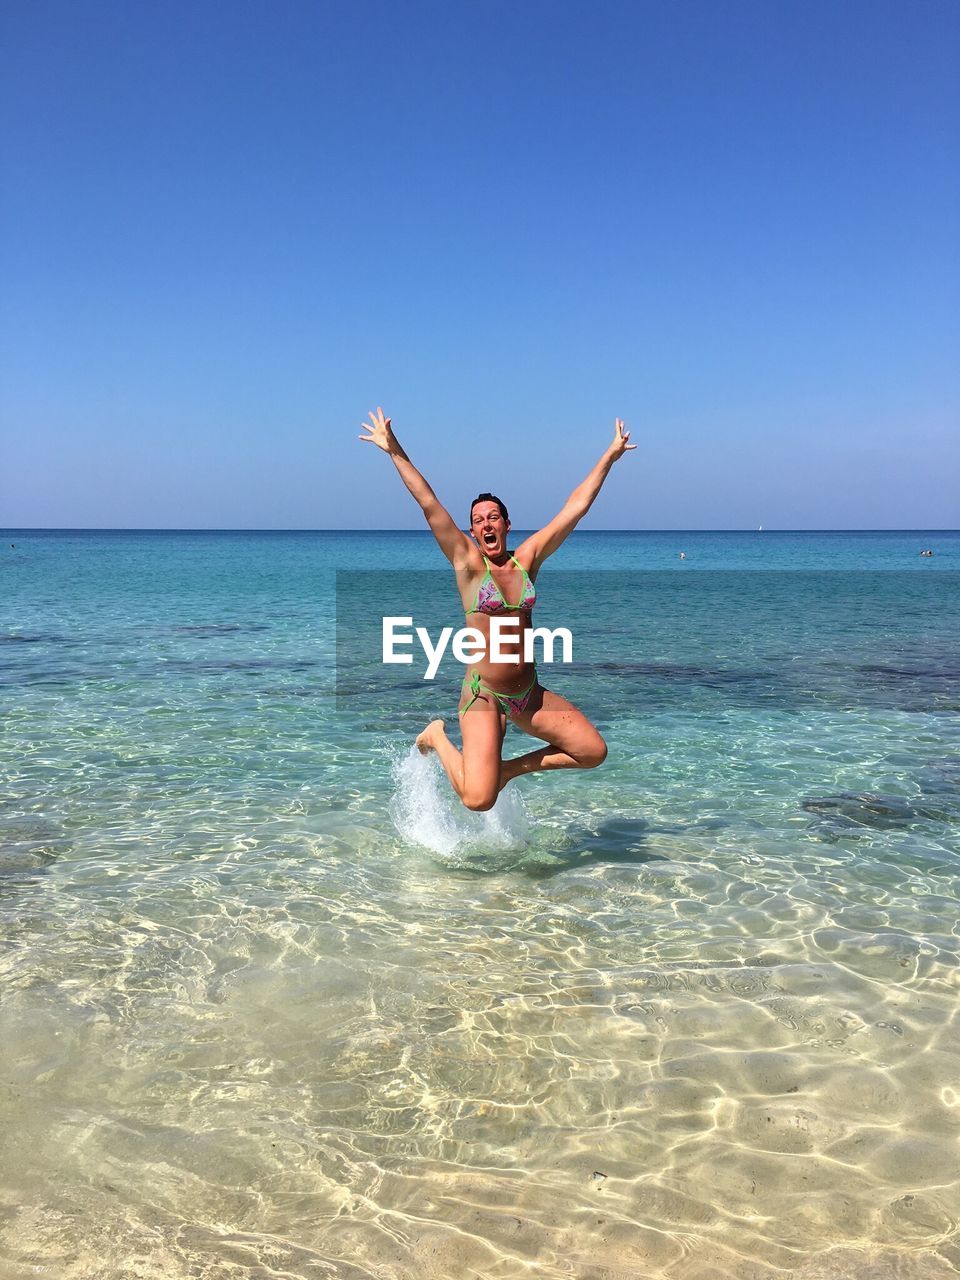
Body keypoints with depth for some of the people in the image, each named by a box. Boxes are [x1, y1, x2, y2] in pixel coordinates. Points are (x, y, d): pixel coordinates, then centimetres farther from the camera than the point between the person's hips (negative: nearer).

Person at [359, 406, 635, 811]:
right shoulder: (468, 563, -5)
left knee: (594, 752, 2)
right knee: (478, 800, -16)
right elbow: (430, 506, -10)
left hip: (529, 693, 5)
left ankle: (511, 769, 21)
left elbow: (575, 506, 6)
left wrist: (610, 456, 9)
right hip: (484, 696, -5)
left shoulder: (527, 559, 4)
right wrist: (395, 452, -14)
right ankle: (438, 736, 15)